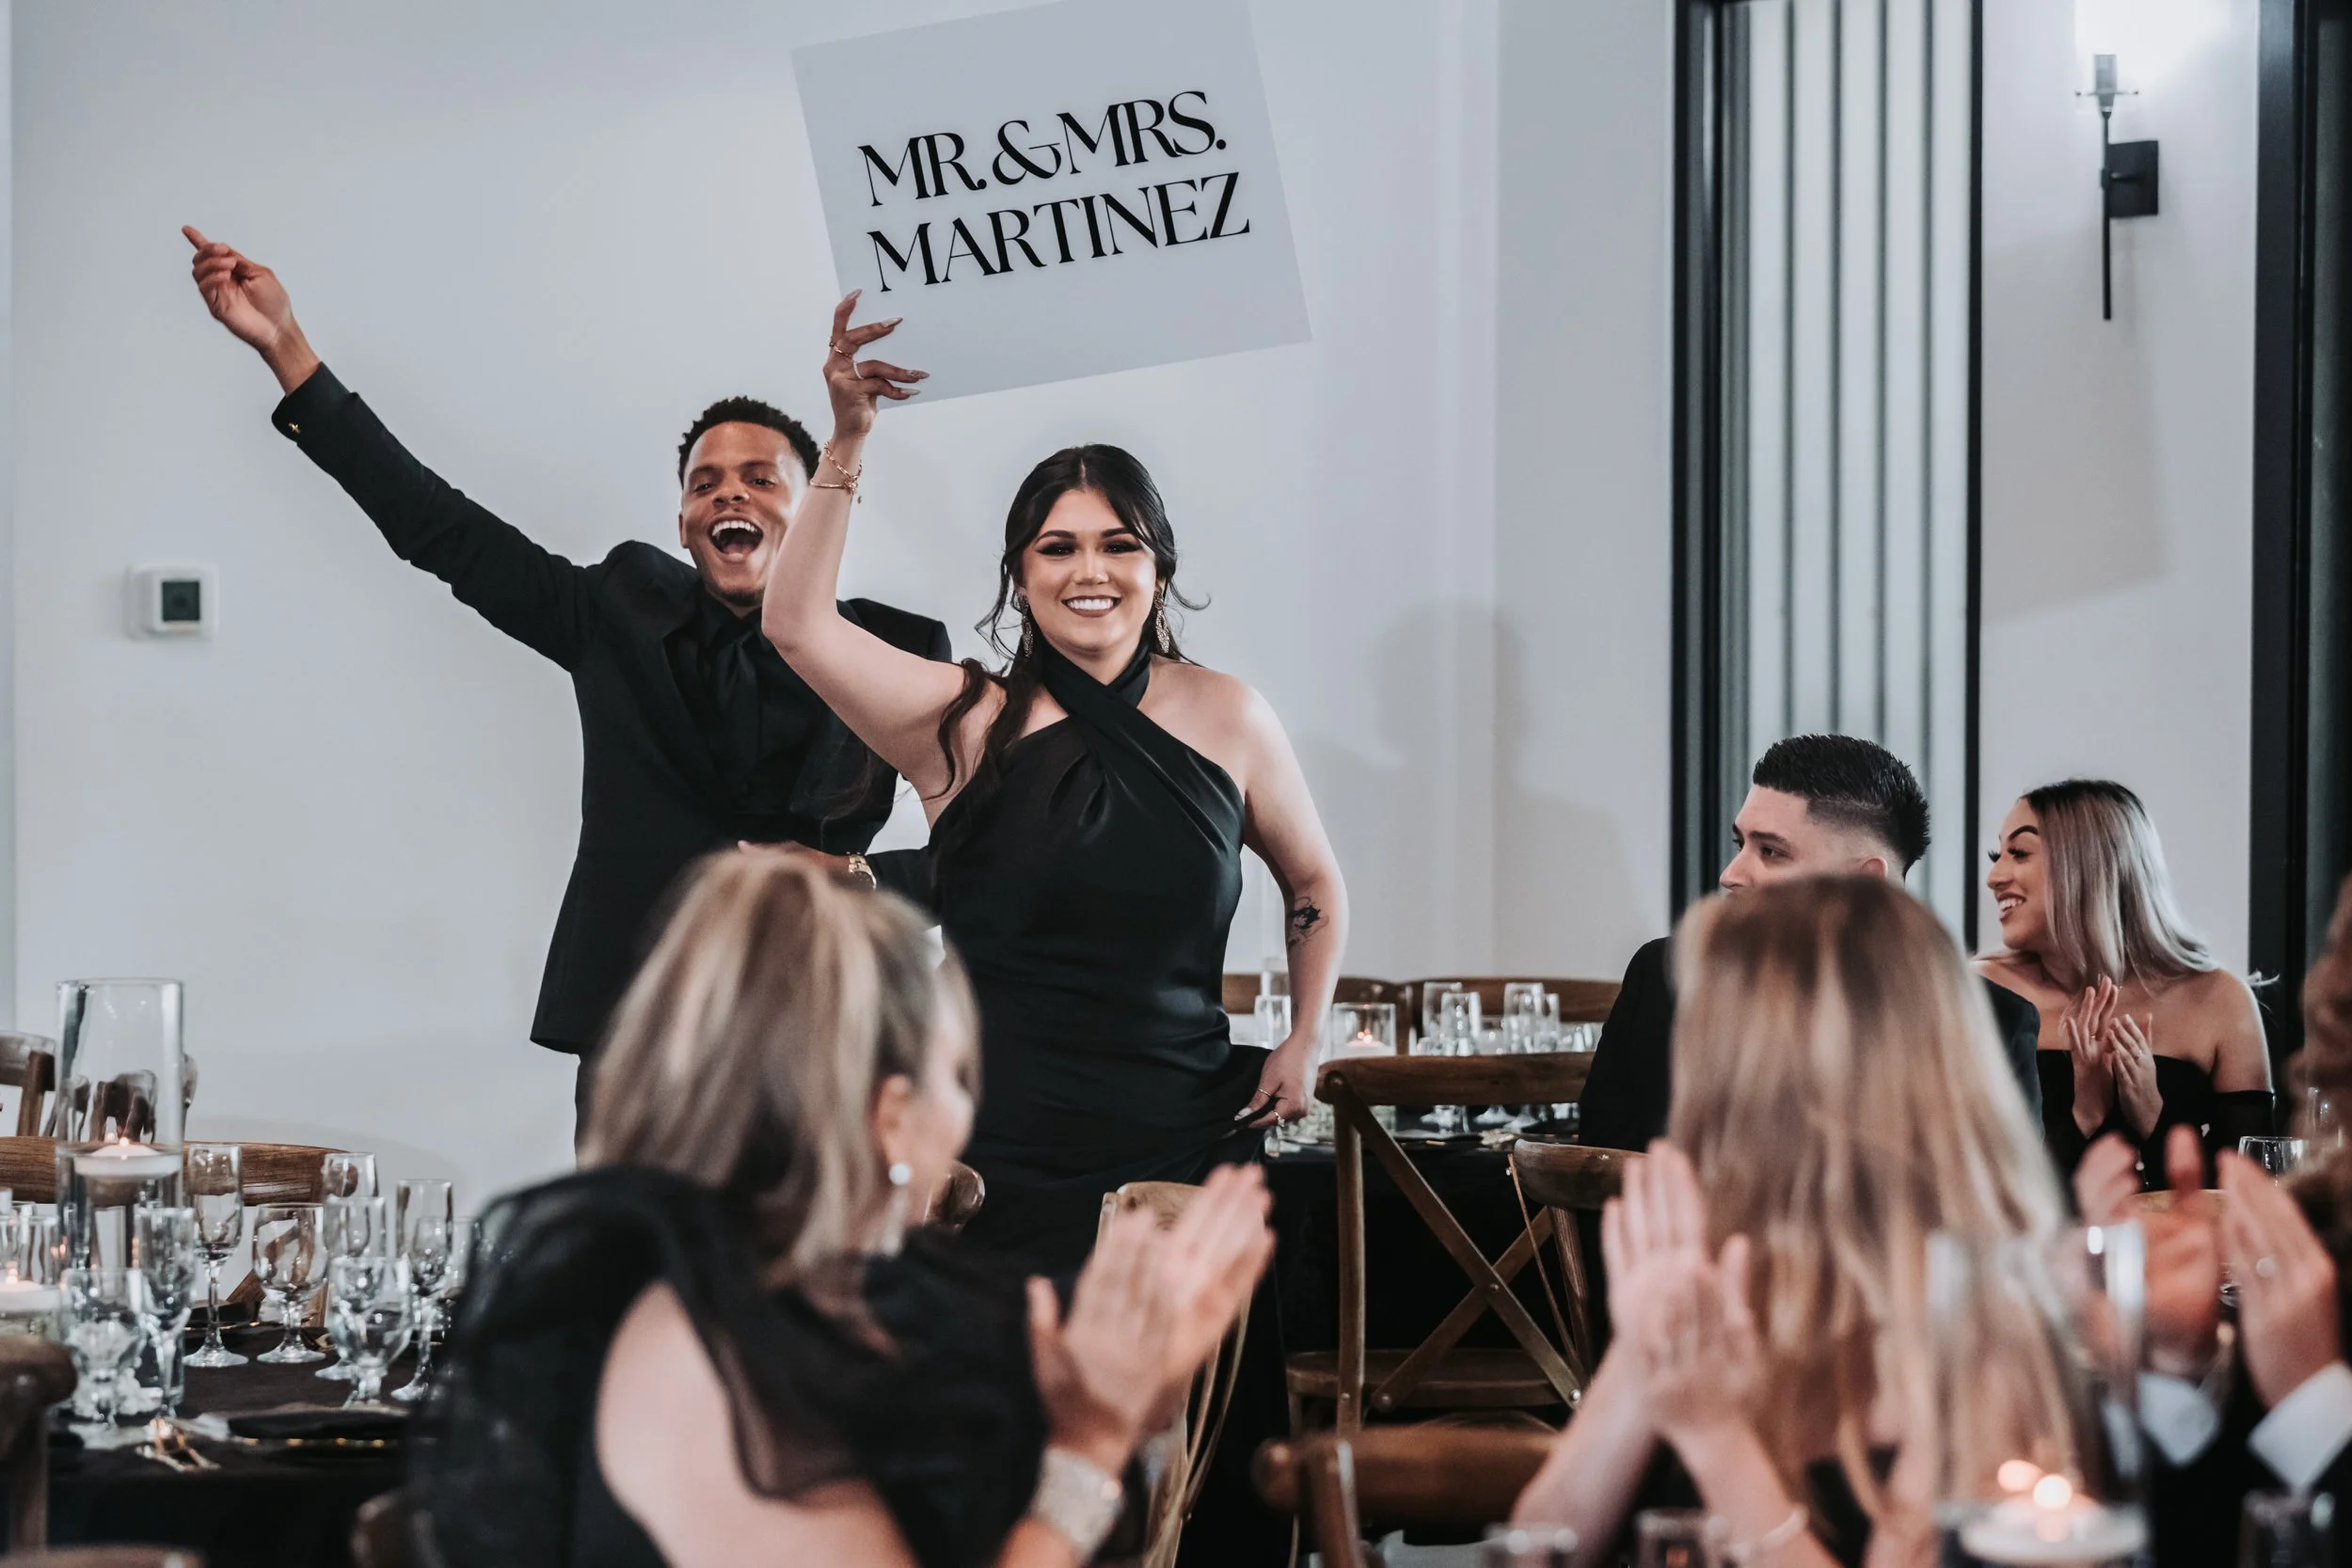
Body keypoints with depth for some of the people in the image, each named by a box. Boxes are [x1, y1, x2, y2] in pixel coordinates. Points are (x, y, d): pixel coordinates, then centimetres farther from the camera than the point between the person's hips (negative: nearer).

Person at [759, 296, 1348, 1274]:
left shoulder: (1226, 719, 7)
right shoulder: (968, 725, 1)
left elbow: (1315, 890, 22)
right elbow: (798, 625, -12)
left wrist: (1304, 1042, 10)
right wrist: (847, 443, -16)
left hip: (1182, 1145, 2)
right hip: (1004, 1150, -2)